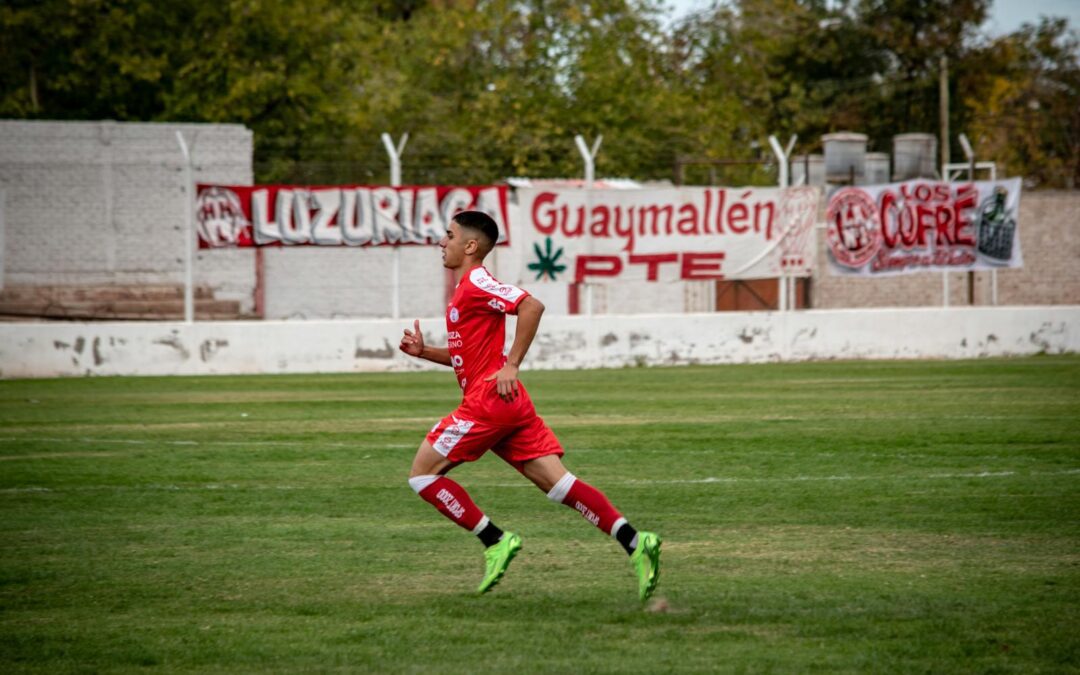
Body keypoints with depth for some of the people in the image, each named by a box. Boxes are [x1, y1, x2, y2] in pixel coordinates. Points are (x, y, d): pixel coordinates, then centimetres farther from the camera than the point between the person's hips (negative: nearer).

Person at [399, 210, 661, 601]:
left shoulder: (475, 283, -7)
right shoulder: (466, 289, 23)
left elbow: (531, 306, -22)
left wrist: (511, 366, -20)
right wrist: (423, 352, 18)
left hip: (489, 400, -9)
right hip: (509, 406, 9)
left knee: (422, 474, -1)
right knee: (557, 484, -1)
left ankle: (496, 541, -5)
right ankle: (635, 543, -12)